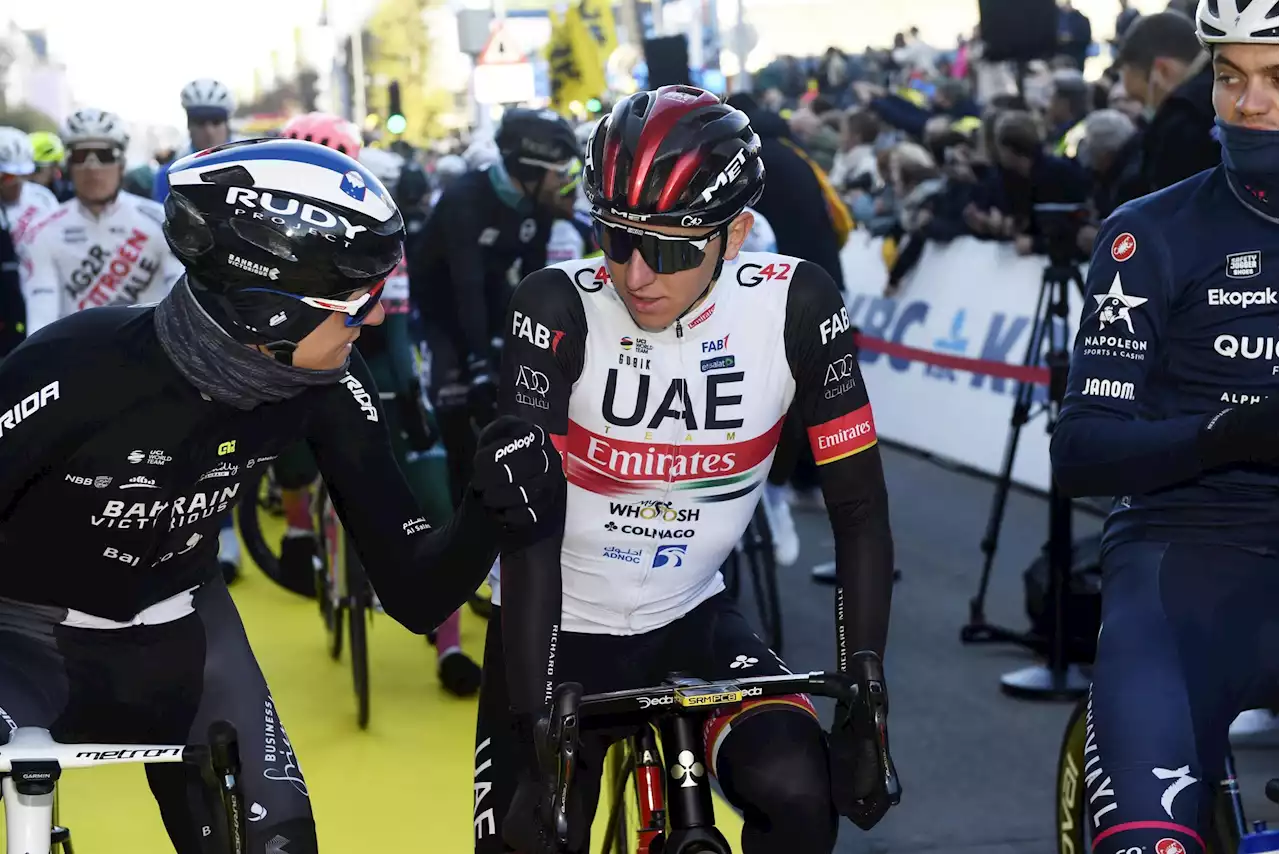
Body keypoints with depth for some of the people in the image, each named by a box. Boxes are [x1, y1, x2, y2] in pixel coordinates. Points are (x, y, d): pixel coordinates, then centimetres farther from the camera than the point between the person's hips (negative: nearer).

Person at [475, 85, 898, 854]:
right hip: (559, 629, -1)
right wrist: (532, 722, -30)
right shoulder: (559, 309, -21)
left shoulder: (794, 306, -16)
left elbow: (861, 509, -12)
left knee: (799, 791, -22)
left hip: (692, 619, 1)